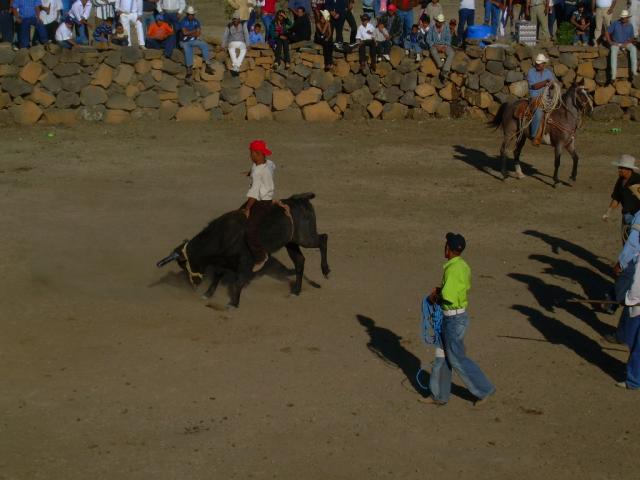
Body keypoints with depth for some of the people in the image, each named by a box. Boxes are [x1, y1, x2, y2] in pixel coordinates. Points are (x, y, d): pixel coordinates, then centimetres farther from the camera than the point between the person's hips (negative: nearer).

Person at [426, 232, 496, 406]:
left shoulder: (452, 269, -23)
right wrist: (441, 290, 11)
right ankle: (439, 395, 24)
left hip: (454, 319, -9)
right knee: (442, 356, 16)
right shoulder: (463, 265, 6)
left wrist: (435, 296, -12)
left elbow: (447, 295, -33)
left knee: (457, 359, 2)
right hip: (454, 317, 9)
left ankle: (484, 389, 12)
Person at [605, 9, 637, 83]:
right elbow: (607, 32, 0)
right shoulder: (615, 23, -1)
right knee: (613, 52, -35)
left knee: (633, 49, -30)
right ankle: (613, 75, -46)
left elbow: (632, 38, 9)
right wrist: (610, 42, -10)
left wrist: (626, 44, -11)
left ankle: (634, 71, -38)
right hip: (616, 43, -2)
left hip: (626, 43, 2)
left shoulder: (630, 26, 5)